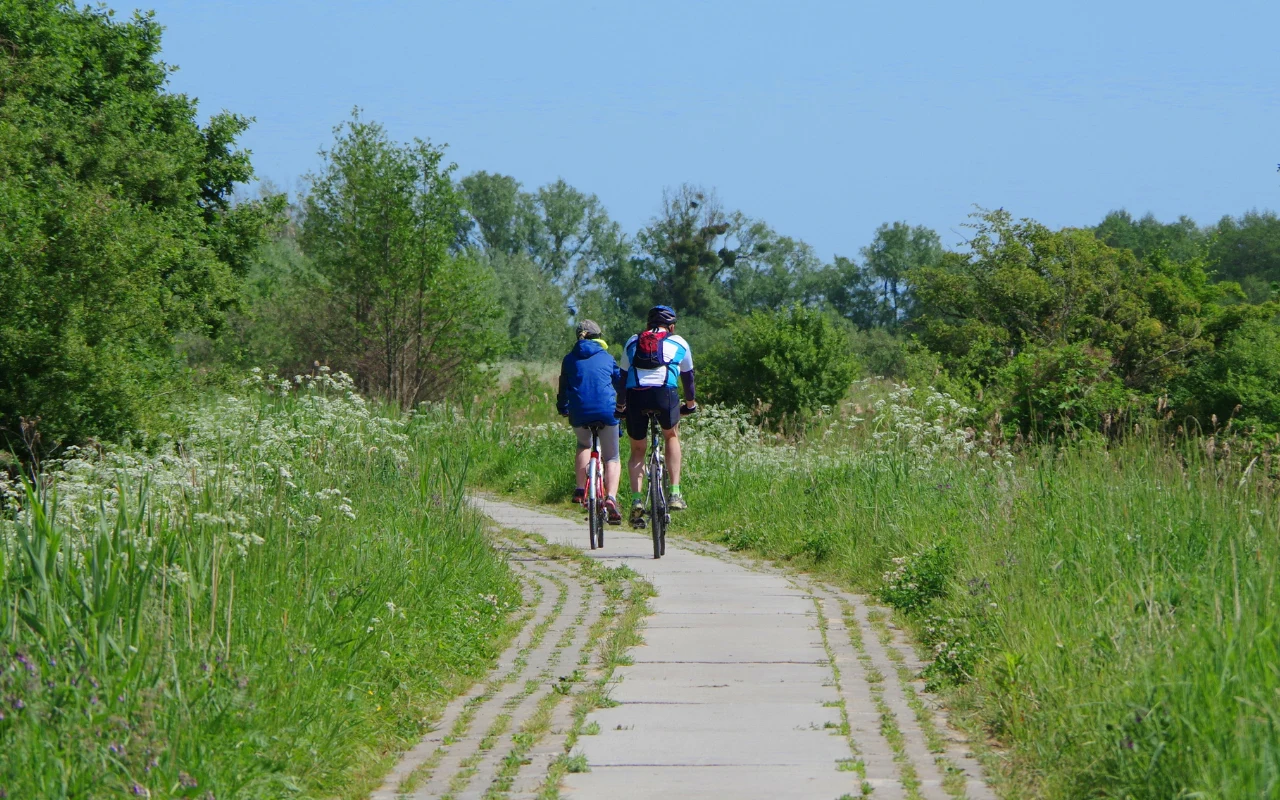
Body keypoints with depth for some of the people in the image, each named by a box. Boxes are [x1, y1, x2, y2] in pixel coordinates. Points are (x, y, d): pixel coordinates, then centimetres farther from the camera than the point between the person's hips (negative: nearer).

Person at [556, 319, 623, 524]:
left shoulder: (570, 359, 14)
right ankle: (611, 498, -15)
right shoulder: (606, 357, 14)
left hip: (579, 413, 1)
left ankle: (580, 490, 15)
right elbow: (620, 382, 20)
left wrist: (562, 409, 35)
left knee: (584, 445, 31)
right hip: (607, 411, -1)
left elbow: (563, 387, 20)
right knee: (612, 458, 10)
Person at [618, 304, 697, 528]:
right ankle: (675, 494, 16)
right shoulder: (679, 343, 22)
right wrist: (691, 403, 48)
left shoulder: (632, 342, 25)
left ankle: (636, 500, 1)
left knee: (637, 450, 19)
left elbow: (623, 375, 30)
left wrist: (620, 405, 42)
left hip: (636, 396, 1)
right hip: (665, 393, -1)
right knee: (672, 436, 27)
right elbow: (688, 376, 32)